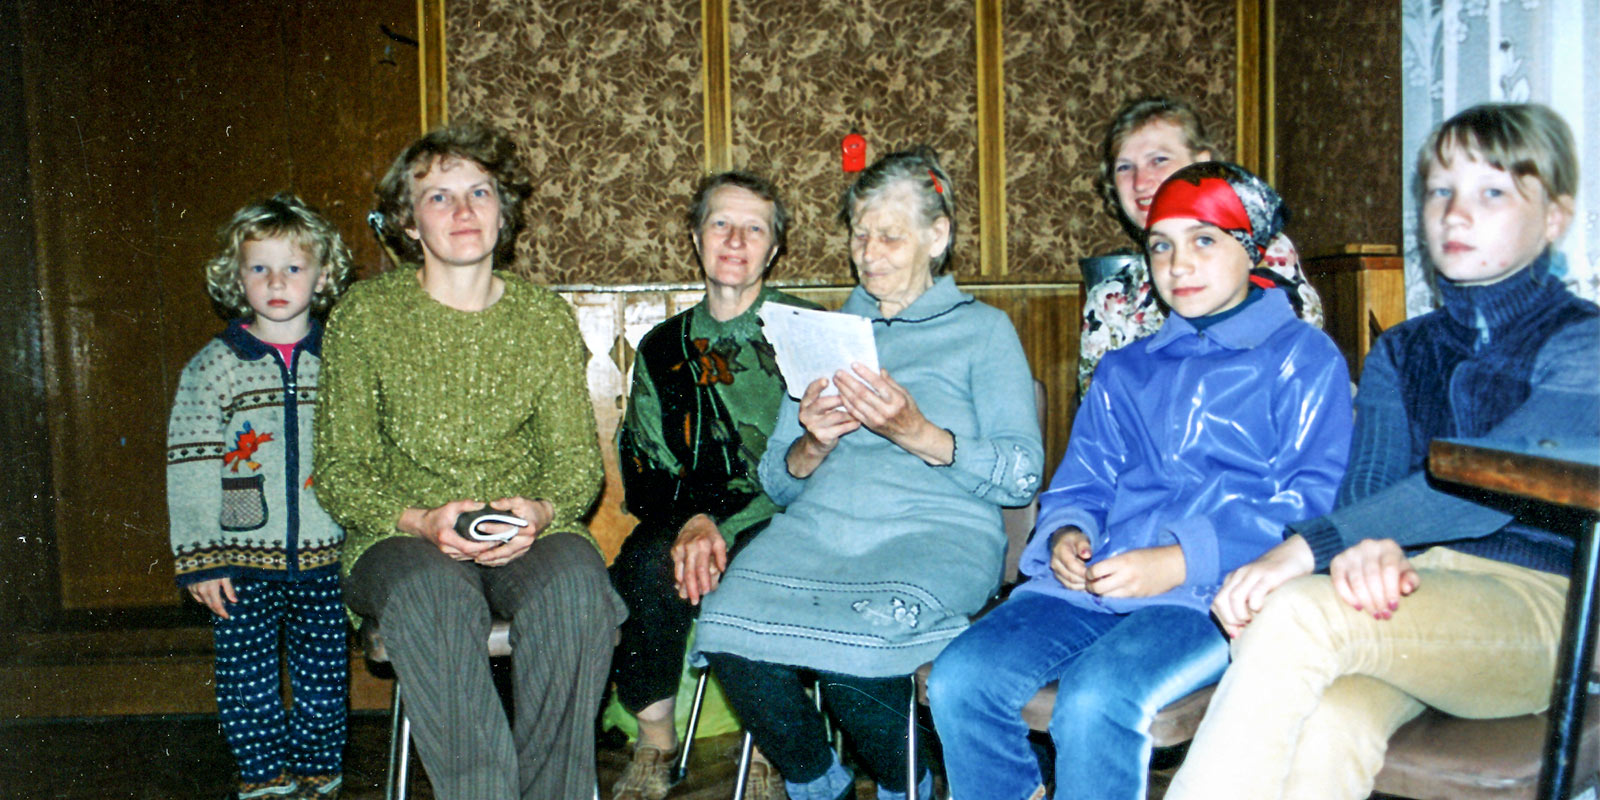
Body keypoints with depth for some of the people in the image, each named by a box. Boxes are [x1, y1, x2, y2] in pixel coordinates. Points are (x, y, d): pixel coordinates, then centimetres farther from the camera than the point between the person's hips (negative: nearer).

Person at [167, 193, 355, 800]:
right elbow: (189, 468, -1)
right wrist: (198, 560, -6)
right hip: (241, 560, 0)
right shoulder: (213, 366, -1)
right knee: (246, 680, 8)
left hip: (327, 556, 0)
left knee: (322, 676, 9)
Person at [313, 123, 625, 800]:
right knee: (433, 593, -36)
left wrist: (540, 510, -15)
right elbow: (339, 470, 2)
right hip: (401, 538, -1)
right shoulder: (365, 316, 3)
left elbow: (578, 458, 8)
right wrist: (420, 521, -17)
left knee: (575, 582, -32)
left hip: (525, 535, 1)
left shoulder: (547, 318, 8)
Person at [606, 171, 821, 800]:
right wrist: (691, 520, -15)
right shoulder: (663, 348, 16)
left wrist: (722, 526, -21)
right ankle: (654, 742, -9)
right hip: (690, 521, 3)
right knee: (645, 563, -30)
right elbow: (645, 474, 9)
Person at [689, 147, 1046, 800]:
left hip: (936, 531, -3)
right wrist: (814, 444, -3)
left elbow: (1023, 472, 0)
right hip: (817, 526, 4)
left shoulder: (982, 330, 13)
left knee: (855, 637, -33)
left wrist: (919, 434, -13)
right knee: (728, 628, -26)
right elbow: (777, 482, 19)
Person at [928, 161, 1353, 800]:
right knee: (959, 679, -20)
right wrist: (1066, 533, -2)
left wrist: (1180, 560, -14)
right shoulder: (1124, 371, 27)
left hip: (1216, 593, -5)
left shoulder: (1304, 358, 9)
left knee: (1096, 699, -34)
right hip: (1092, 583, 5)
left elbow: (1315, 501, -2)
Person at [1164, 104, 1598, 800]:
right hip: (1409, 588, 3)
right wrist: (1368, 547, -22)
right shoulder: (1399, 353, 19)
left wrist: (1311, 545, -26)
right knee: (1322, 735, -32)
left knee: (1297, 610, -33)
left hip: (1541, 602, -3)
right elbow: (1368, 481, 4)